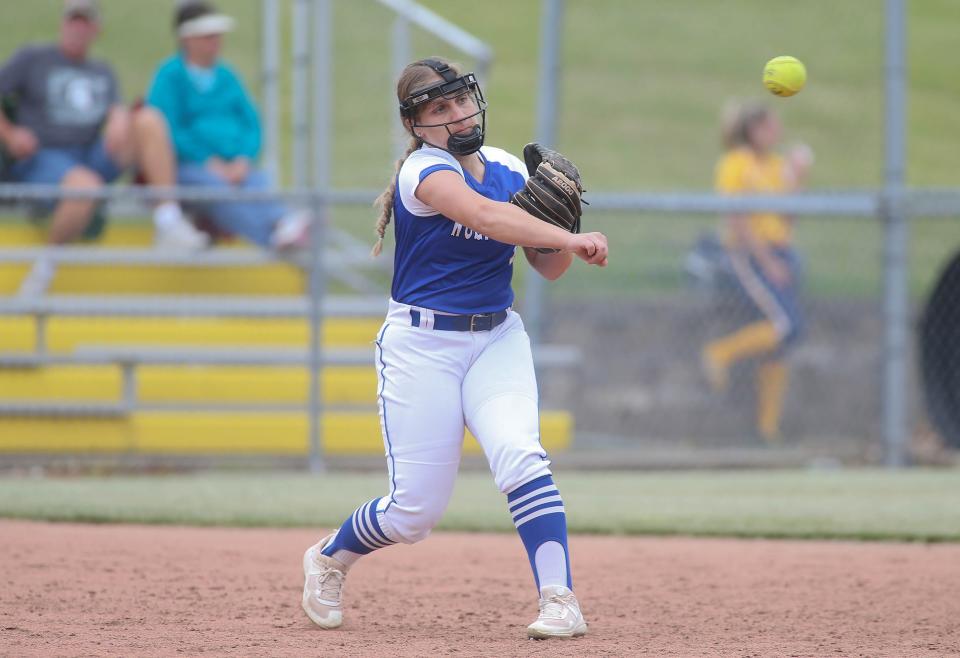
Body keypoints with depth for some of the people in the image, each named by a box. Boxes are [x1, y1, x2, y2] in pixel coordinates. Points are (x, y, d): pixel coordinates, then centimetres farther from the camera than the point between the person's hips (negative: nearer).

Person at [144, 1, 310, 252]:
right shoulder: (170, 76, 4)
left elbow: (252, 125, 17)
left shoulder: (226, 77, 22)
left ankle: (284, 223, -65)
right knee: (216, 187, -38)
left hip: (235, 168, 5)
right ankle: (272, 235, -65)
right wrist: (211, 164, -12)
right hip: (188, 168, -5)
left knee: (259, 183, -31)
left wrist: (243, 161, -4)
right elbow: (168, 130, -6)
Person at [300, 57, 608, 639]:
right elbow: (484, 214, -34)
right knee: (415, 510, -2)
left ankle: (560, 602, -27)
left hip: (498, 339, 4)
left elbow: (548, 267, 10)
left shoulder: (507, 168, 6)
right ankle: (329, 559, 29)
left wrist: (557, 217, -11)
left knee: (519, 456, -24)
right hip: (422, 345, -4)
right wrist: (570, 239, -44)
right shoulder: (424, 171, -13)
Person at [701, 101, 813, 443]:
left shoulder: (777, 165, 15)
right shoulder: (736, 165, -8)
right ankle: (720, 353, -3)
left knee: (778, 346, 4)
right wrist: (767, 262, -17)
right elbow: (738, 221, -13)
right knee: (787, 324, -21)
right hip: (749, 256, -8)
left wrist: (797, 180, 4)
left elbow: (787, 218, 15)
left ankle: (769, 427, 7)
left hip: (780, 254, 8)